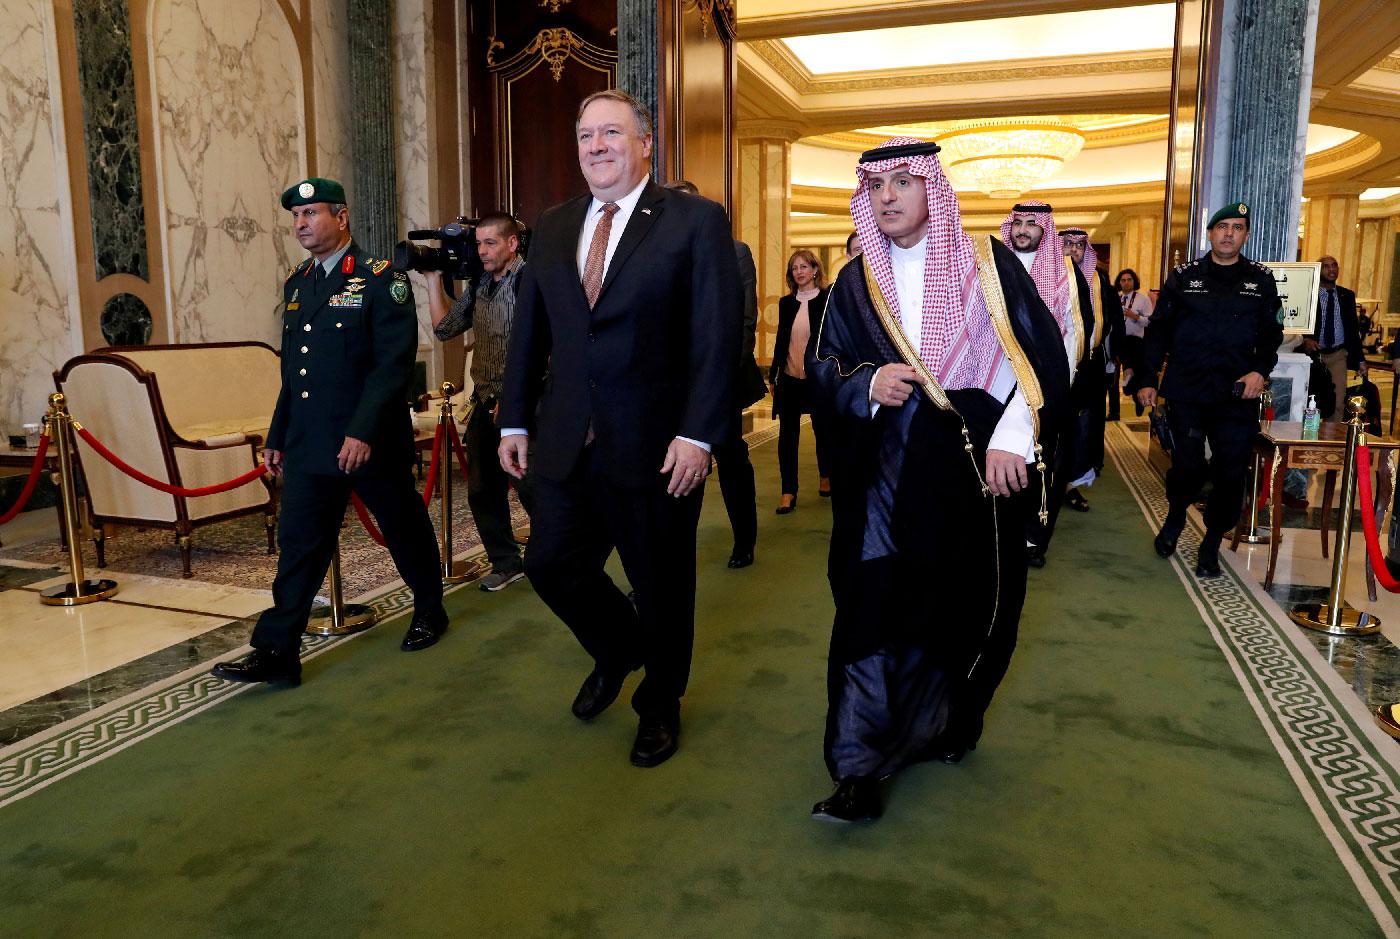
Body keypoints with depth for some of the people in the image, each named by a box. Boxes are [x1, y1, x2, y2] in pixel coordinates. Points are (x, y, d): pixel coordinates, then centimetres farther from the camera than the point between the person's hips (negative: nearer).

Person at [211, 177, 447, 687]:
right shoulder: (296, 284, 14)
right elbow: (290, 371, 18)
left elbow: (395, 364, -16)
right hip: (308, 447, 6)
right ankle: (276, 653, 7)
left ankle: (430, 612, 33)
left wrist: (363, 432, -23)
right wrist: (277, 437, 16)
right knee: (298, 545, 3)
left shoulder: (381, 281, -8)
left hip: (372, 444, -6)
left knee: (405, 531, 11)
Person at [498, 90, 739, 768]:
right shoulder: (553, 227, 12)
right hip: (565, 444, 5)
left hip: (655, 445, -4)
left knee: (661, 584, 9)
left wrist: (698, 434, -18)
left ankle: (660, 706, 33)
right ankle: (616, 651, 39)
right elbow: (528, 332, 14)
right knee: (550, 564, 7)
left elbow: (718, 337, -11)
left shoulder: (696, 221, -4)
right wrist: (515, 420, 9)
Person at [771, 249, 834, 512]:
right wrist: (773, 373, 12)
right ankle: (789, 491, 4)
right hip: (789, 378, 3)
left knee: (822, 429, 10)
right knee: (788, 433, 0)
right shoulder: (786, 303, 8)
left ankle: (825, 477, 34)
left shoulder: (828, 300, -3)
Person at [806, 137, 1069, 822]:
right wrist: (867, 384, -13)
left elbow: (1043, 355, -5)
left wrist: (1012, 439, -17)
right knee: (873, 605, -6)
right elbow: (821, 366, 9)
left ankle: (946, 727, 32)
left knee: (965, 601, 8)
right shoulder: (856, 282, 8)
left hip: (979, 463, -1)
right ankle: (858, 769, -1)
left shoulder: (986, 263, 0)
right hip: (886, 470, 1)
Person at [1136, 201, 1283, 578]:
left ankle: (1211, 545, 15)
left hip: (1237, 396, 1)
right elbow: (1158, 331, 6)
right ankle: (1175, 517, 32)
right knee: (1187, 466, 1)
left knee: (1230, 472, 0)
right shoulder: (1183, 277, 5)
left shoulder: (1261, 280, 8)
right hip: (1186, 393, -1)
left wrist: (1261, 370, -8)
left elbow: (1271, 335, 10)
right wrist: (1147, 379, 2)